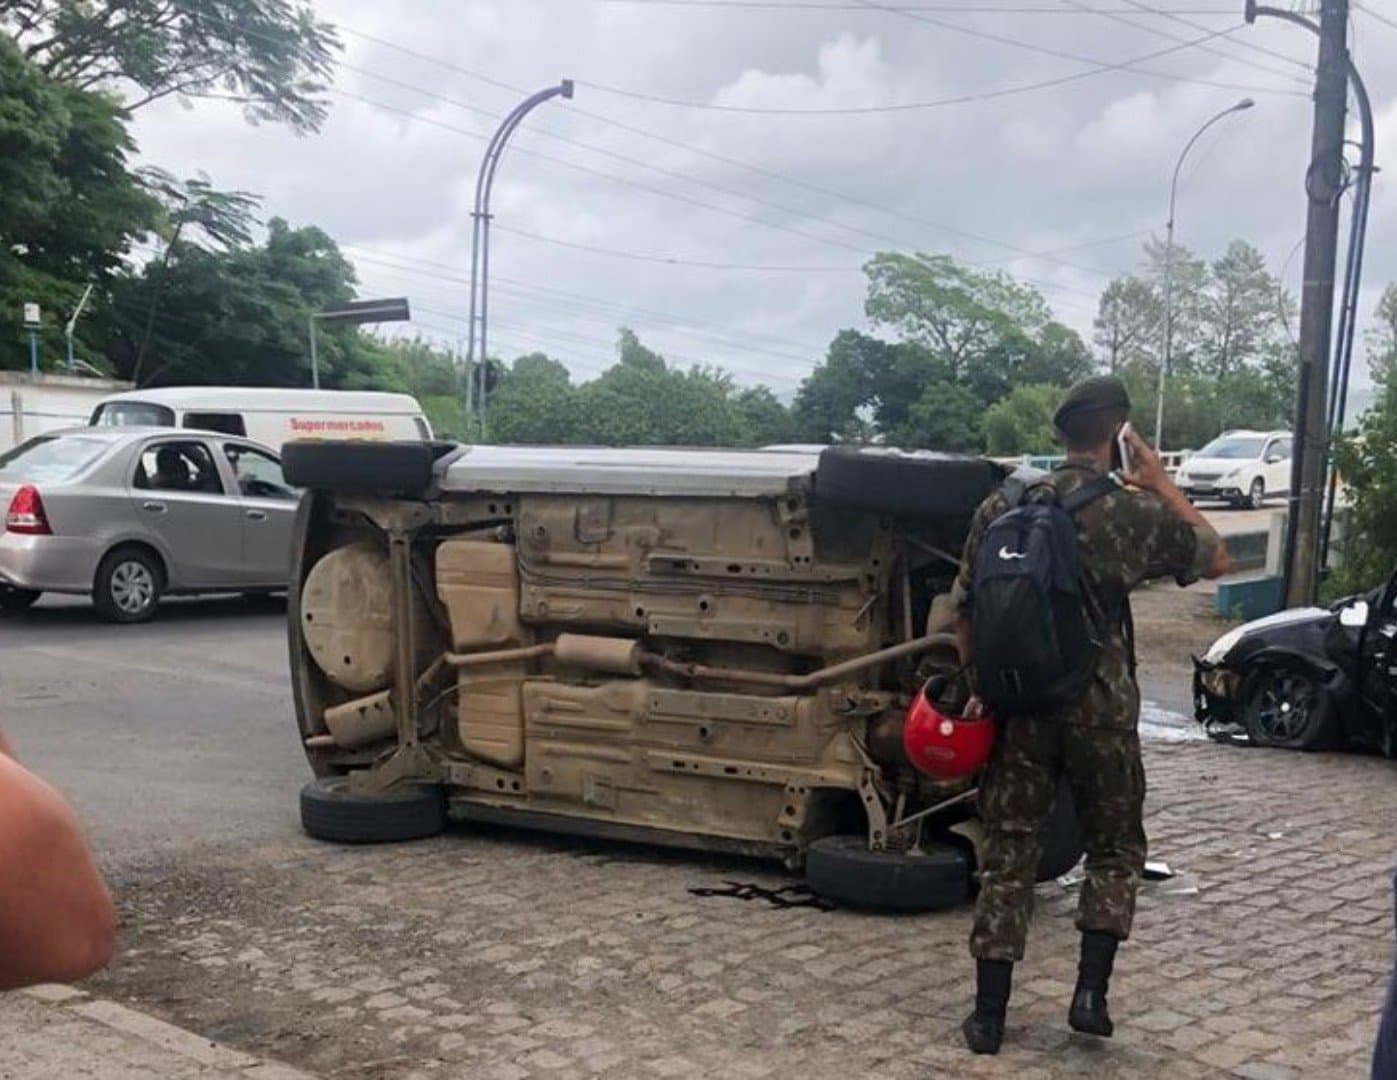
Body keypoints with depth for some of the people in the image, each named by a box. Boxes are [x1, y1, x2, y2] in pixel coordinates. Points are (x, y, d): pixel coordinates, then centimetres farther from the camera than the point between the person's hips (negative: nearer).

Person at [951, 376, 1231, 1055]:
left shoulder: (1001, 509, 2)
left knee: (1007, 856, 9)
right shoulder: (1133, 510, -7)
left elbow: (965, 610, 6)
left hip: (1017, 708, 3)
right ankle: (1091, 994, 9)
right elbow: (1217, 560, 9)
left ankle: (988, 1017, 10)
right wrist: (1162, 485, 12)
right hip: (1100, 710, -2)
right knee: (1114, 850, 17)